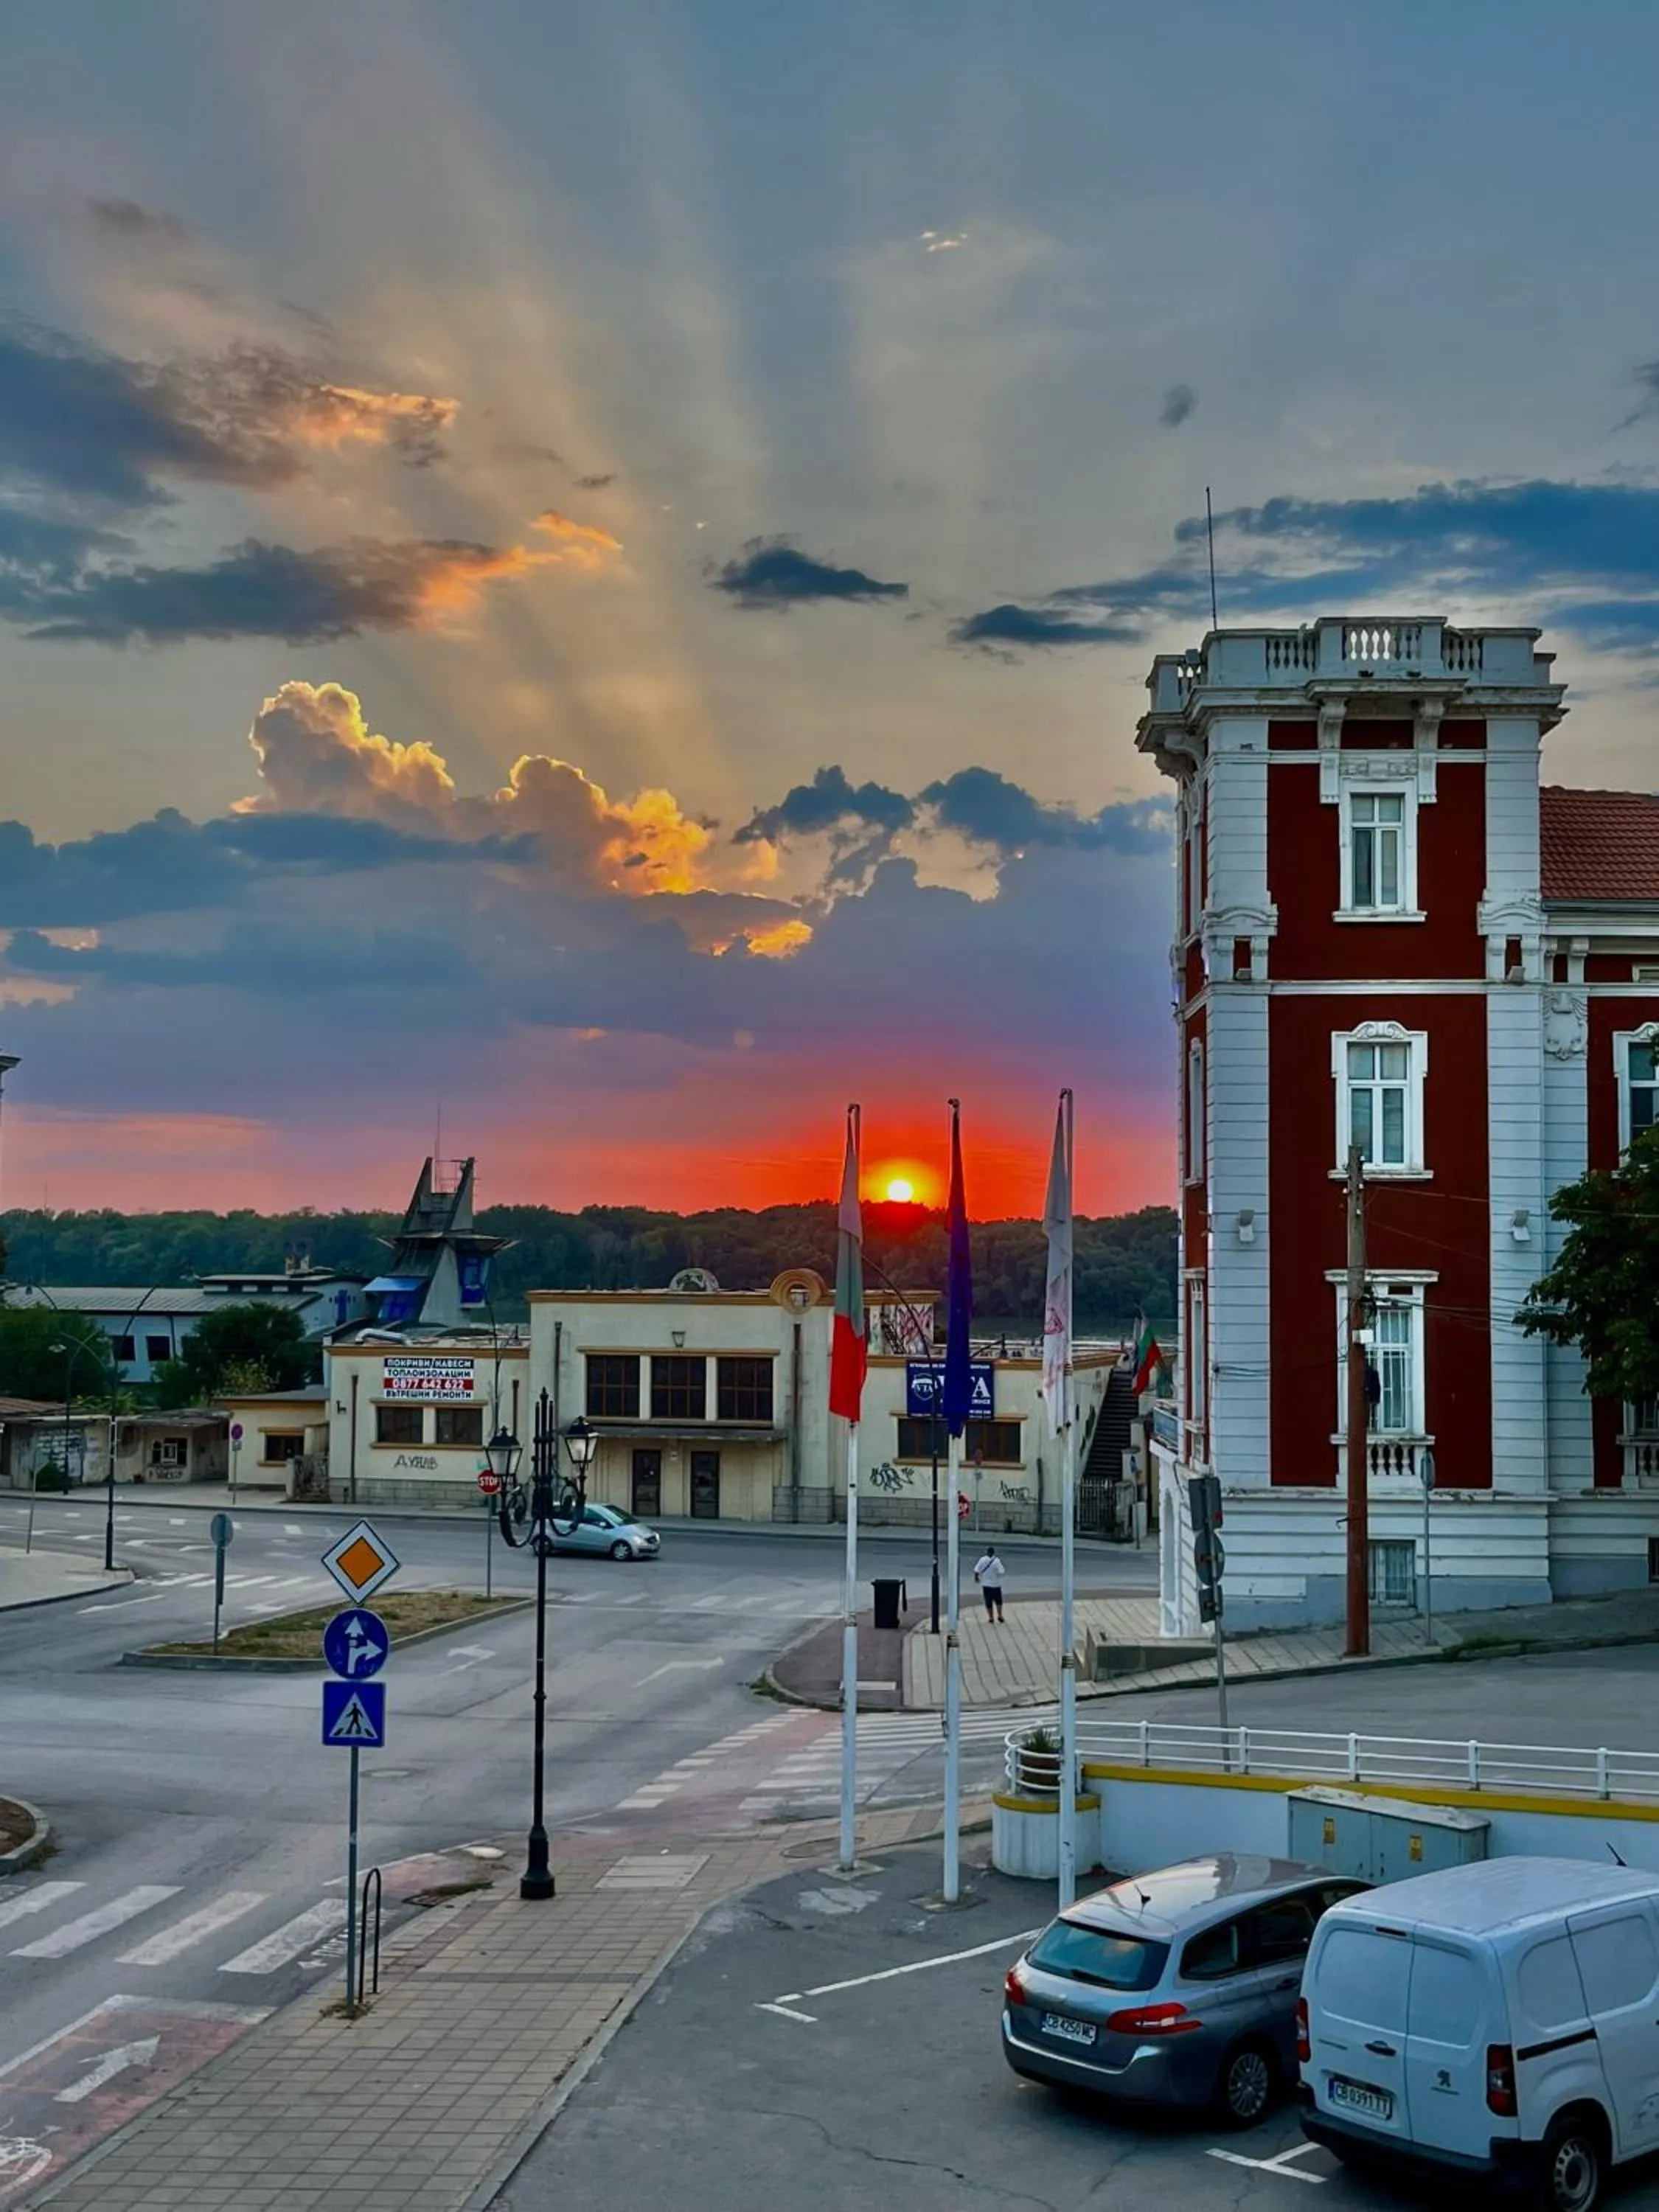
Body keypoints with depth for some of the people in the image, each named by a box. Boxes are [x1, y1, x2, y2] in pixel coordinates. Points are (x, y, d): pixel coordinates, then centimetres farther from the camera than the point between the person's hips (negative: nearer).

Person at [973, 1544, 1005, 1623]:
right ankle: (999, 1615, 6)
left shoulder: (983, 1560, -8)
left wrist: (976, 1577, 11)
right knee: (998, 1600, 13)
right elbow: (1001, 1572, -17)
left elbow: (976, 1571, -8)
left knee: (988, 1601, 8)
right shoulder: (997, 1561, -13)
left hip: (986, 1584, 1)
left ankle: (991, 1617, 10)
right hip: (996, 1584, -1)